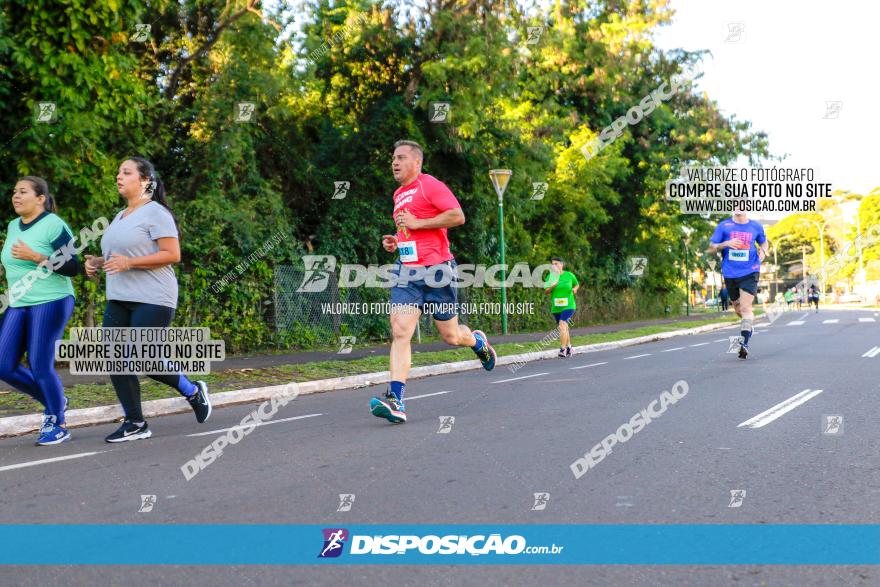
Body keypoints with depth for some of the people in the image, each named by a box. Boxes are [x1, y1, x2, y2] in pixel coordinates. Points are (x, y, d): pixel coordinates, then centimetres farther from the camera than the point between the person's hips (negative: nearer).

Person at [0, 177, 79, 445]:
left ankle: (59, 425, 11)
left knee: (40, 367, -8)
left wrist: (36, 257, -22)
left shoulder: (54, 226, -10)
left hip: (50, 303, -7)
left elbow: (73, 267, -14)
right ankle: (53, 402, 21)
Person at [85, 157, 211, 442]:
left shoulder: (155, 212, -7)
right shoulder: (121, 216, 19)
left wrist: (129, 263, -22)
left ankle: (193, 391, 14)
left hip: (152, 300, -8)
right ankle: (135, 424, 10)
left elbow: (172, 255, -16)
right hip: (119, 300, 9)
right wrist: (97, 262, 9)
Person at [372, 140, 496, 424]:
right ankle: (395, 401, -19)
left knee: (451, 335, 6)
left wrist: (417, 223, -17)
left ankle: (479, 341, 43)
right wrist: (395, 241, 12)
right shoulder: (398, 195, 19)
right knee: (399, 331, -12)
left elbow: (458, 216, -17)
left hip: (436, 271, -6)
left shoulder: (430, 185, -7)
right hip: (406, 272, 6)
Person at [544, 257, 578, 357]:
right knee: (564, 328, 15)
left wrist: (575, 288, -6)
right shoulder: (550, 276, 2)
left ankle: (563, 349, -22)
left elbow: (577, 284, 16)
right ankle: (568, 347, 34)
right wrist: (552, 287, -18)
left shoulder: (569, 275, -1)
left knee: (562, 326, -21)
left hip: (568, 306, -4)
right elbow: (546, 291, 2)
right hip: (556, 308, 4)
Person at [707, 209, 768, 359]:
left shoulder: (756, 227, 4)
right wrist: (726, 244, -18)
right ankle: (750, 324, 47)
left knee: (745, 307, -16)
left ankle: (744, 343, -18)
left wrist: (763, 251, -1)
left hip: (749, 273, -2)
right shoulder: (723, 226, 1)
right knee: (738, 308, 15)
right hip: (730, 274, 2)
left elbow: (764, 242, 22)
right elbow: (711, 249, 0)